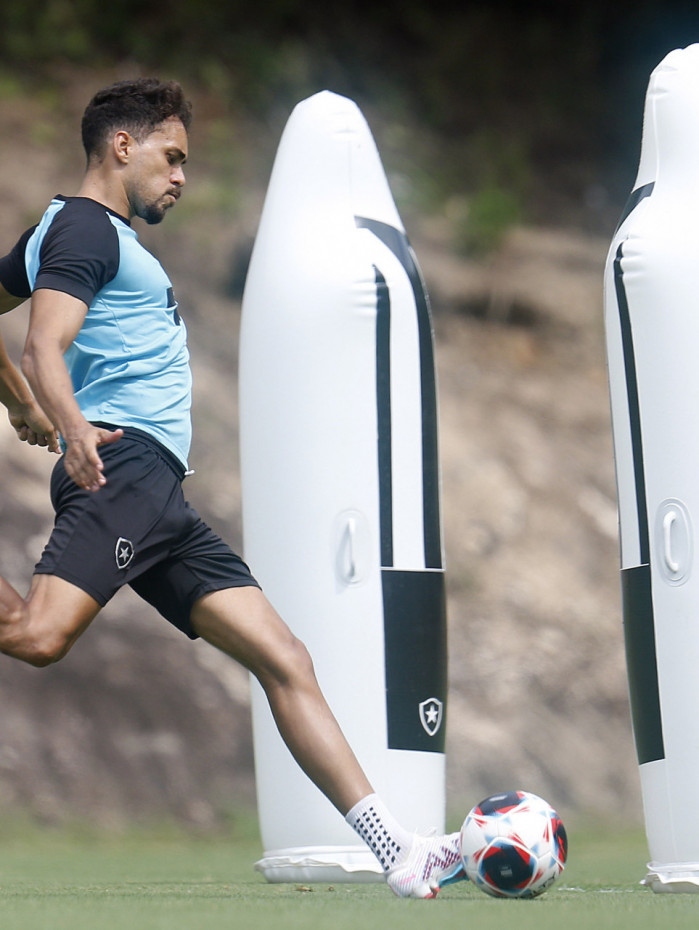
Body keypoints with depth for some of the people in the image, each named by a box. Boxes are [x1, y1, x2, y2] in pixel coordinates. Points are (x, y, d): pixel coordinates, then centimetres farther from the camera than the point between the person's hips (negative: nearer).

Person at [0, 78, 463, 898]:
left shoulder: (67, 230, 28)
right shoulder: (87, 227, -2)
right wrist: (72, 429, -34)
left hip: (157, 501, 10)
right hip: (121, 465, -10)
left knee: (284, 660, 1)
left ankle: (400, 854, -4)